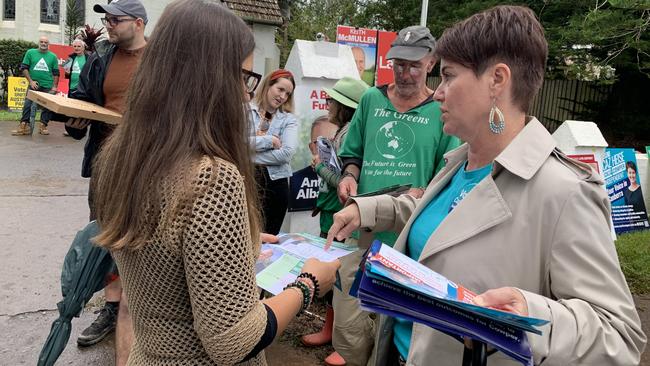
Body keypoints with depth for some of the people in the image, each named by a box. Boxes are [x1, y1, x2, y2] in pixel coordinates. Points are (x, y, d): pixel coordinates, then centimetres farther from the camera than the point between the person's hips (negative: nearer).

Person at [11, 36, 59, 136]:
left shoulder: (53, 56, 7)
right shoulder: (30, 52, 5)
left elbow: (56, 73, 10)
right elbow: (24, 68, 4)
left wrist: (54, 86, 1)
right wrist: (31, 81, -6)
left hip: (48, 86, 1)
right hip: (33, 85, -1)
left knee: (47, 106, 0)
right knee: (27, 105, -7)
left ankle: (43, 126, 11)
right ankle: (23, 126, -3)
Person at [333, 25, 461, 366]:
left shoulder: (443, 111, -1)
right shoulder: (371, 100, 9)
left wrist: (420, 195, -20)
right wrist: (349, 176, -2)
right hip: (358, 226, 3)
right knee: (347, 328, 8)